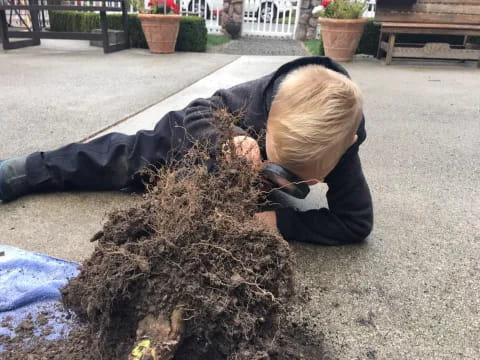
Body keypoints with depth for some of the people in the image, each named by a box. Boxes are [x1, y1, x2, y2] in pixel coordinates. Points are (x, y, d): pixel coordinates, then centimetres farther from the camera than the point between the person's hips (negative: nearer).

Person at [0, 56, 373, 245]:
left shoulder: (338, 144, -38)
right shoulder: (256, 99, -44)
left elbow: (356, 222, -34)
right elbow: (196, 113, -28)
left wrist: (280, 219, -45)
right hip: (197, 140, -2)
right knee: (122, 161, 7)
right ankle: (31, 169, 29)